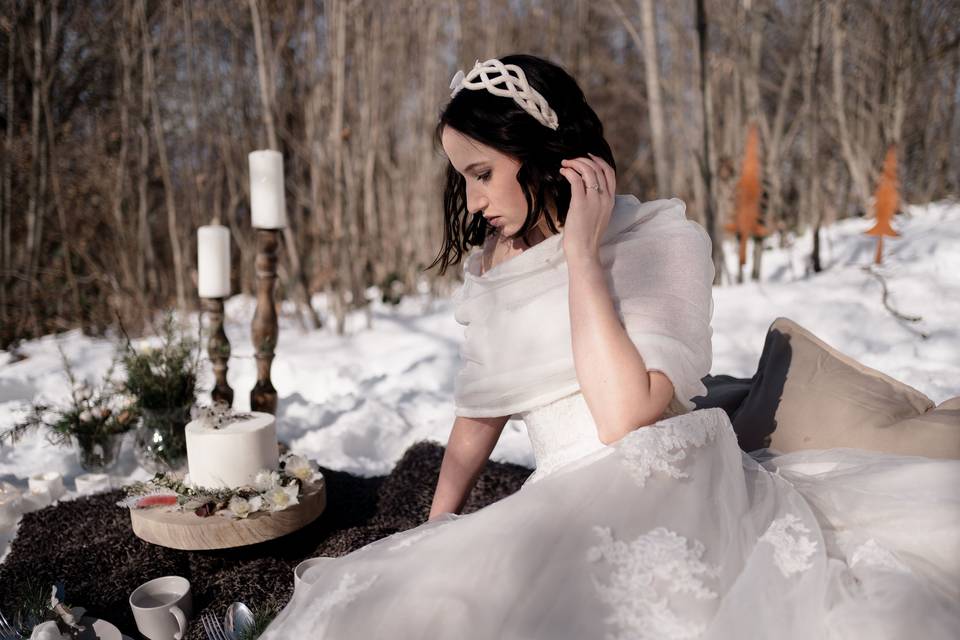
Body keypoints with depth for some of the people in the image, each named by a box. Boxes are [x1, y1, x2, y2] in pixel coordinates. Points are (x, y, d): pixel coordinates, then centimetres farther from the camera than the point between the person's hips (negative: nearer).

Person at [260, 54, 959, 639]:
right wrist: (435, 530, 13)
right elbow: (477, 411, 21)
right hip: (563, 505, 5)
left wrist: (582, 253, -14)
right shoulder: (490, 268, 13)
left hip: (667, 489, -4)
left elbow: (626, 416, -18)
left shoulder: (664, 239, -4)